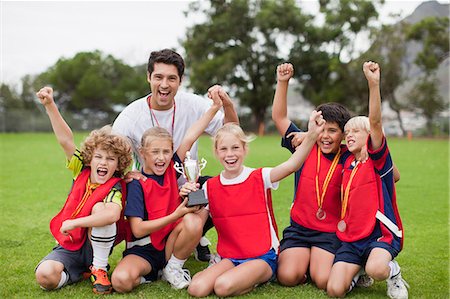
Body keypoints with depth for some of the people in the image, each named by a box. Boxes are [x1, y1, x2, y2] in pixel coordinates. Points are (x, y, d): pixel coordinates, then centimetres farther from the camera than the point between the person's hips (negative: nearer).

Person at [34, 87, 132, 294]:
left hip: (96, 246, -3)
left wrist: (73, 223, -35)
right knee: (45, 277, -27)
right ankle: (81, 272, 7)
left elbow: (113, 214, -40)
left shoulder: (115, 187, -18)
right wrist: (50, 105, -22)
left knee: (100, 208, -31)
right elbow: (66, 140, -13)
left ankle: (99, 269, -15)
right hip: (69, 246, 3)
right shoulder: (82, 172, -4)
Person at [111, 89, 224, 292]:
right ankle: (150, 274, 1)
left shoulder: (172, 170, 1)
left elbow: (189, 138, -3)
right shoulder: (136, 184, -12)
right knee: (121, 280, -34)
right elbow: (137, 229, -18)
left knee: (194, 221, -28)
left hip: (171, 245, 4)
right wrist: (175, 215, -25)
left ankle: (173, 268, -5)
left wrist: (215, 107, -8)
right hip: (144, 249, -4)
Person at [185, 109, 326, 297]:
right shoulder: (210, 187, 5)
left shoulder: (259, 178, -5)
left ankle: (258, 278, 0)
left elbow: (292, 165, -23)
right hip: (229, 258, 3)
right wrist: (188, 197, -17)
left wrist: (312, 135, -37)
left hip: (263, 257, -3)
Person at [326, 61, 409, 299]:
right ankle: (359, 270, 18)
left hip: (381, 234, -5)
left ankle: (393, 272, -1)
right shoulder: (347, 164, 12)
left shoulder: (378, 159, -4)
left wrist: (374, 84, -35)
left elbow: (375, 121, -20)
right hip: (351, 238, 5)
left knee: (376, 269, -38)